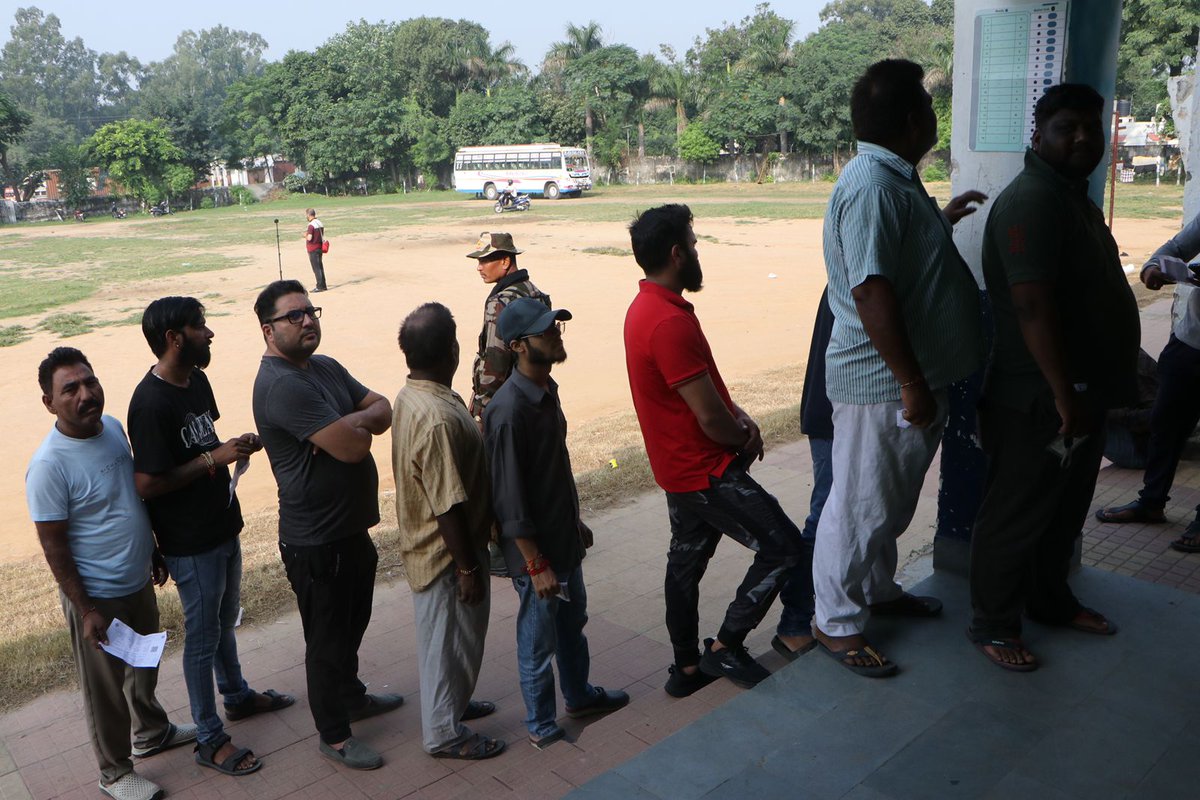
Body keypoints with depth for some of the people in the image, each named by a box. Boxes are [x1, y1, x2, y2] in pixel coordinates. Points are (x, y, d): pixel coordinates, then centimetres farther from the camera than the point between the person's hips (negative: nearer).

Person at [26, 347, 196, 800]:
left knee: (145, 666, 27)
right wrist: (86, 610, -17)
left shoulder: (113, 426, -4)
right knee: (105, 689, 13)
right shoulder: (49, 466, -26)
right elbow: (54, 547, -20)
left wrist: (154, 551, 17)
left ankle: (152, 732, 50)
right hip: (96, 596, -7)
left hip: (138, 582, 7)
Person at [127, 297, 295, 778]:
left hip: (222, 526, 8)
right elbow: (147, 484, -25)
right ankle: (209, 738, 23)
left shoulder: (196, 380, 2)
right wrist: (214, 458, -24)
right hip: (190, 543, -8)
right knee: (203, 637, 7)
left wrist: (237, 446, -3)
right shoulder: (151, 403, -25)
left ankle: (237, 696, 46)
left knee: (225, 620, 25)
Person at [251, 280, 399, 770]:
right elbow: (351, 446, -30)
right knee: (327, 637, 8)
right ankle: (333, 735, 26)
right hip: (317, 541, -9)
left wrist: (356, 420, -18)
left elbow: (383, 409, 3)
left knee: (353, 623, 26)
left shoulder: (326, 368, 7)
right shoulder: (281, 385, -24)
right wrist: (360, 425, -8)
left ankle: (351, 697, 48)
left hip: (352, 527, 9)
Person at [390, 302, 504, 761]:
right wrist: (468, 568, -19)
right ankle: (445, 733, 28)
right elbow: (449, 507, -28)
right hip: (447, 553, -9)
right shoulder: (439, 419, -32)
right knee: (449, 640, 9)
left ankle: (452, 703, 46)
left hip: (426, 545, 9)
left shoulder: (410, 397, -1)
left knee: (446, 636, 26)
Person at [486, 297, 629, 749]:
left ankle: (579, 696, 47)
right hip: (535, 548, -9)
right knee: (538, 640, 10)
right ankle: (540, 727, 30)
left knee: (573, 622, 25)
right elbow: (509, 499, -24)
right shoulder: (508, 410, -27)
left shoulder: (547, 389, 2)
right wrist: (536, 564, -20)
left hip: (565, 537, 9)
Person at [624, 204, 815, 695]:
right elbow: (709, 418, -25)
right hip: (705, 471, -10)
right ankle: (725, 648, 9)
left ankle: (688, 667, 31)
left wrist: (737, 414, 1)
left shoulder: (644, 308, 7)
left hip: (680, 467, 10)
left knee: (687, 559, 18)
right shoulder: (670, 322, -27)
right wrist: (744, 438, -5)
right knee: (784, 549, -2)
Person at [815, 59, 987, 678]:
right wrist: (912, 384, -27)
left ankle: (878, 590, 42)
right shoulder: (872, 186, -22)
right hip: (881, 383, -10)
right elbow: (872, 294, -29)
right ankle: (836, 623, 19)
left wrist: (941, 219, 29)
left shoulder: (895, 179, 11)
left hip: (909, 378, 10)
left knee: (891, 501, 24)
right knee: (860, 506, 3)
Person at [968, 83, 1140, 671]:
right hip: (1038, 401, -10)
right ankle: (993, 625, 18)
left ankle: (1050, 599, 40)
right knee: (1017, 514, 3)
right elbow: (1033, 307, -28)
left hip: (1082, 392, 10)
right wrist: (1067, 397, -27)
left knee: (1065, 509, 22)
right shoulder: (1032, 201, -20)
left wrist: (1097, 390, 20)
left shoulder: (1074, 197, 14)